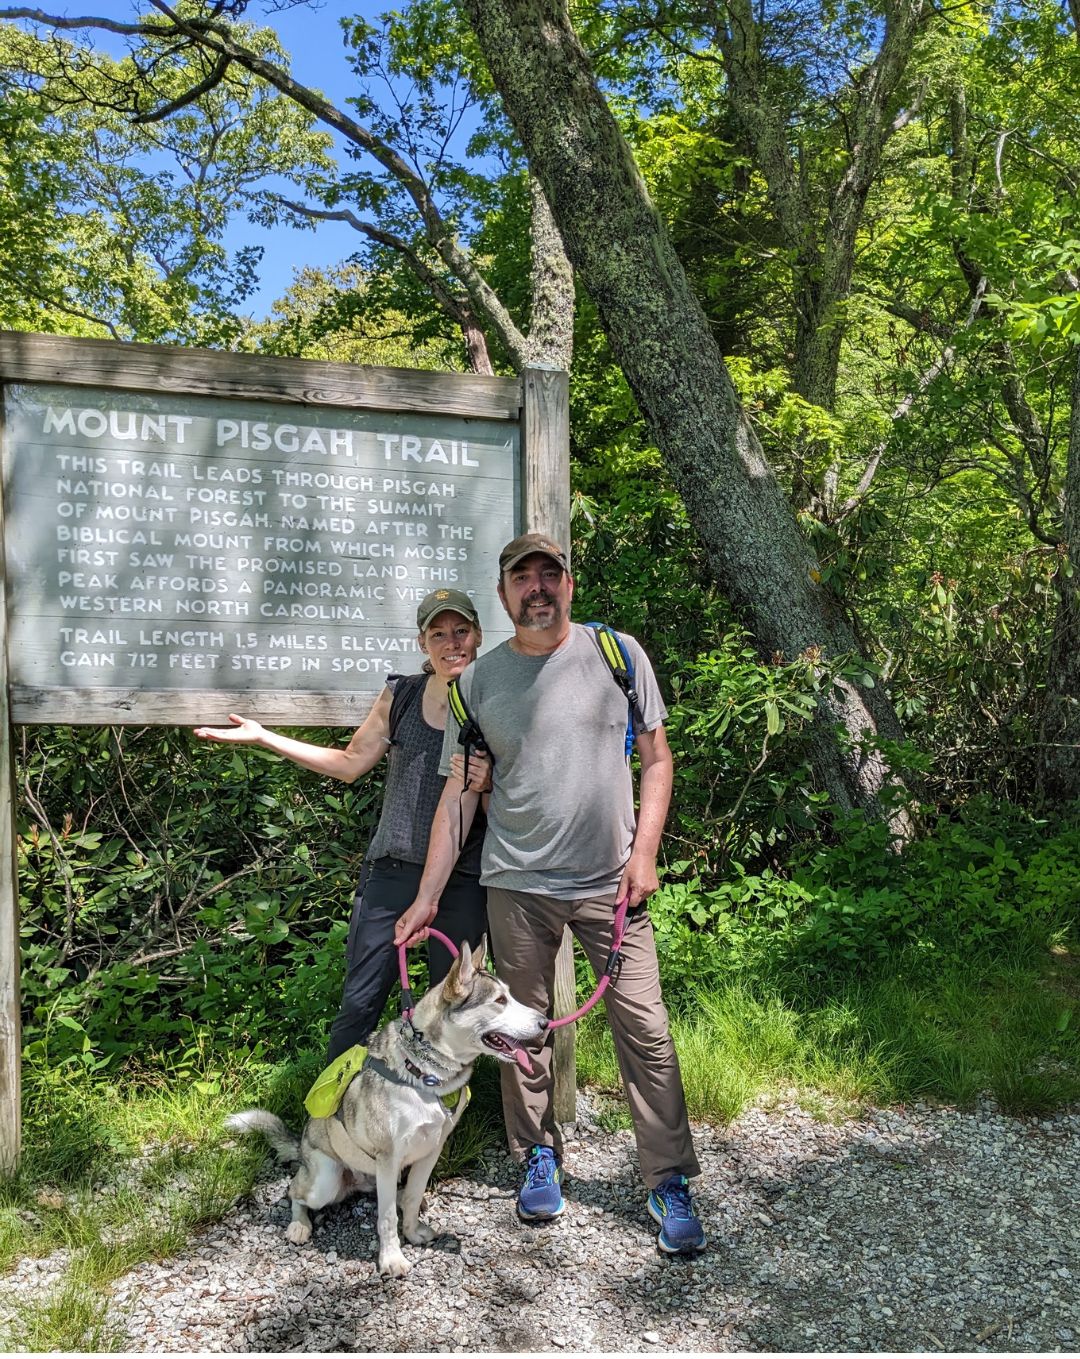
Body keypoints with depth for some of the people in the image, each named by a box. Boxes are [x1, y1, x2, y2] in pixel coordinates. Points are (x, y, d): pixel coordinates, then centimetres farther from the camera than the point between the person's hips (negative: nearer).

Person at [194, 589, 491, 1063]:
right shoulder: (401, 695, 4)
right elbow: (350, 764, 14)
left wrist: (488, 784, -22)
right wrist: (264, 737, 11)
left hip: (464, 880, -1)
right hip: (394, 867, 2)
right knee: (360, 1002, 3)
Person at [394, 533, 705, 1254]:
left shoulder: (617, 653, 1)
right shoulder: (477, 681, 3)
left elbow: (656, 758, 6)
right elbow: (458, 795, 5)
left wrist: (644, 853, -4)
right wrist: (428, 897, 3)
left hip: (611, 882, -1)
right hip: (517, 884, 1)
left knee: (646, 1029, -2)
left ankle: (670, 1182, 12)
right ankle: (539, 1158, 31)